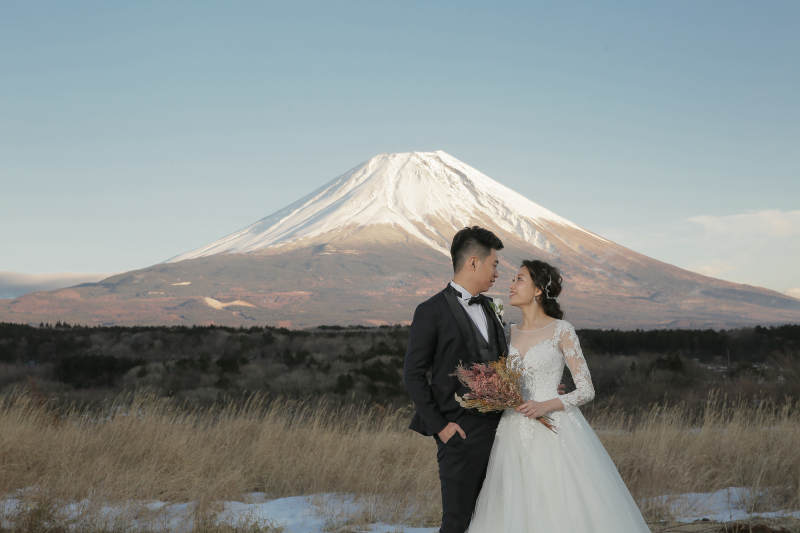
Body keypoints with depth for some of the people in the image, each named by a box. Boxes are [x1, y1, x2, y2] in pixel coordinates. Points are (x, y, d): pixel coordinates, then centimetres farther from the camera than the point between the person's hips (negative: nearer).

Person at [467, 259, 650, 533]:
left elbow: (586, 390, -6)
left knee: (562, 509, -6)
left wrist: (547, 406, -19)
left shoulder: (561, 330, -4)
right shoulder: (510, 333, 12)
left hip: (552, 435, -5)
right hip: (515, 436, 5)